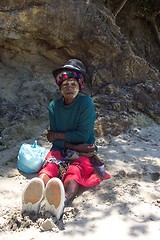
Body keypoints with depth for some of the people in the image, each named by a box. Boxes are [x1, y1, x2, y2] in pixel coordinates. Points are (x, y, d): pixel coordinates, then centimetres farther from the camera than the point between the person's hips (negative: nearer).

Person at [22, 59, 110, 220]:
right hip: (60, 149, 3)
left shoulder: (86, 103, -6)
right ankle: (34, 198, -63)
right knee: (50, 166, -31)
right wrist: (75, 147, -16)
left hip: (83, 151, -3)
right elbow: (54, 140, -1)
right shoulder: (54, 106, 4)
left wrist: (57, 135, -6)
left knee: (75, 171, -36)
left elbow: (83, 135, -13)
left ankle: (63, 199, -69)